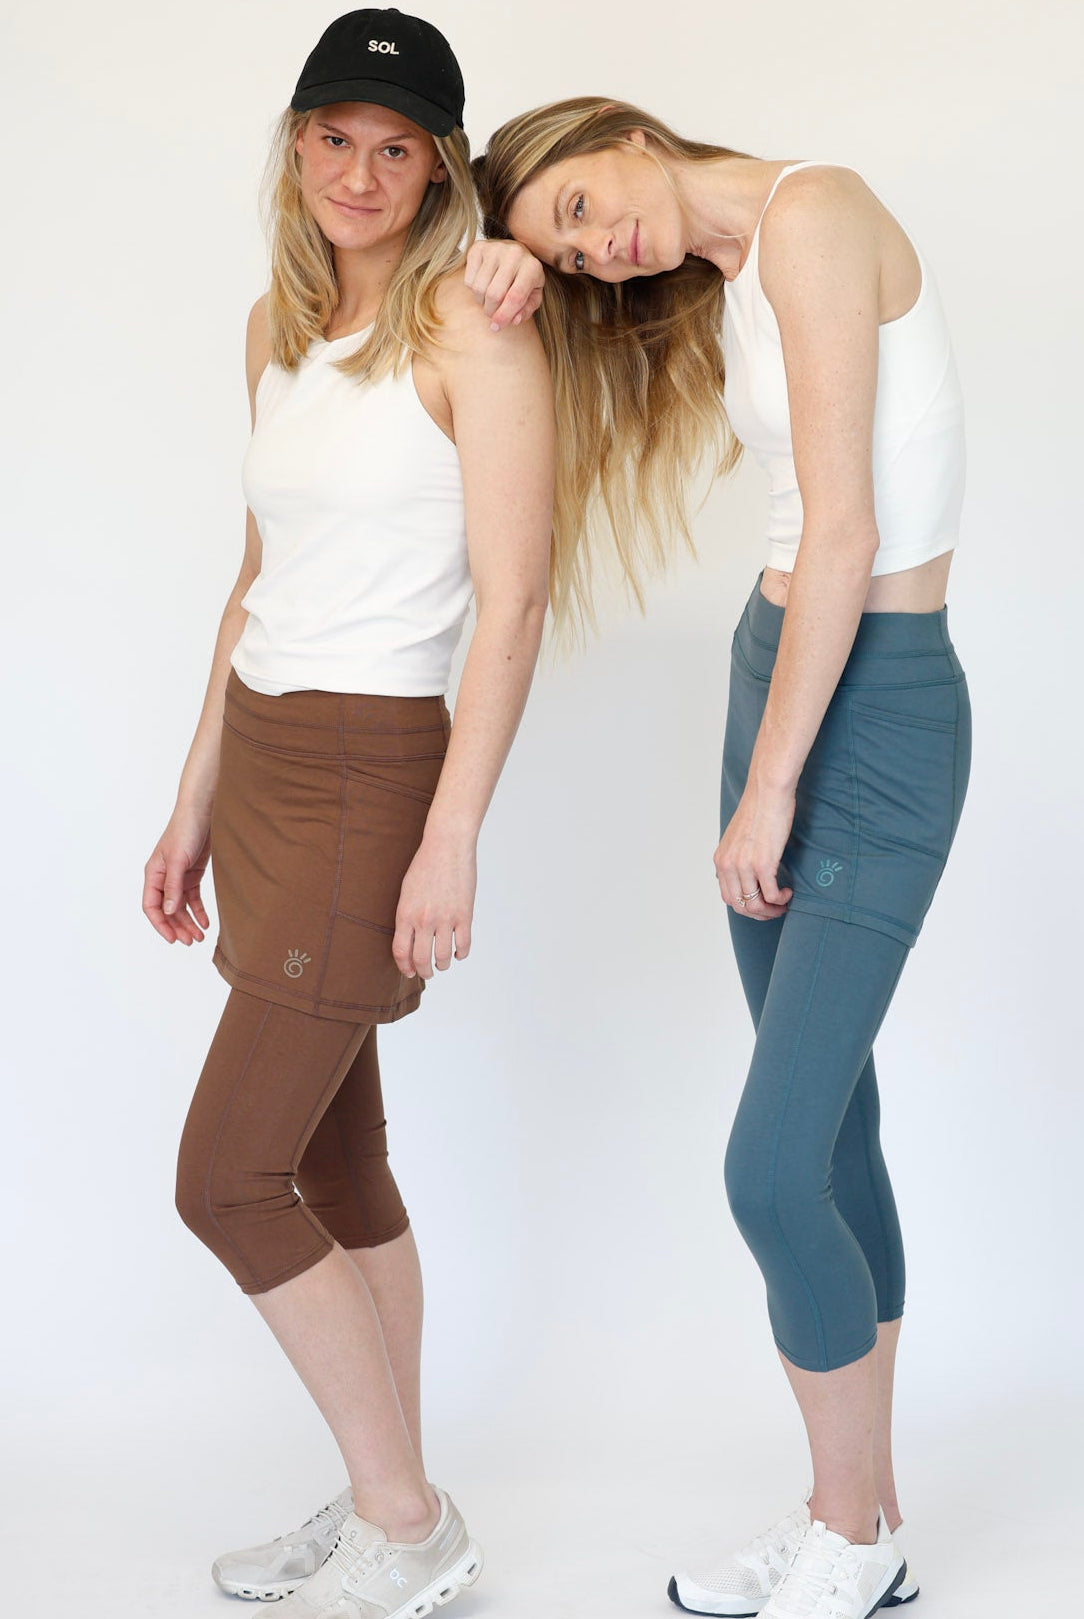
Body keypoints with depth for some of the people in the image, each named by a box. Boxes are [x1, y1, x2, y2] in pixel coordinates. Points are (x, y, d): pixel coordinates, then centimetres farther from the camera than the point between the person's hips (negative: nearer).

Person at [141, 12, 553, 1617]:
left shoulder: (473, 334, -10)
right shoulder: (282, 326, 13)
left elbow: (514, 602, -14)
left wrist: (453, 839, -19)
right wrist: (196, 802, 17)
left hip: (368, 772, -8)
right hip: (259, 759, 8)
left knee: (226, 1179, -5)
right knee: (338, 1163, 13)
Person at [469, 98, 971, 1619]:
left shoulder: (812, 210, -13)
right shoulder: (722, 294, 15)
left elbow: (843, 534, -18)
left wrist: (768, 793, -14)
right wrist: (517, 295, 2)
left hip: (878, 713, -9)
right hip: (781, 675, 9)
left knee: (771, 1168, -9)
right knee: (829, 1129, 12)